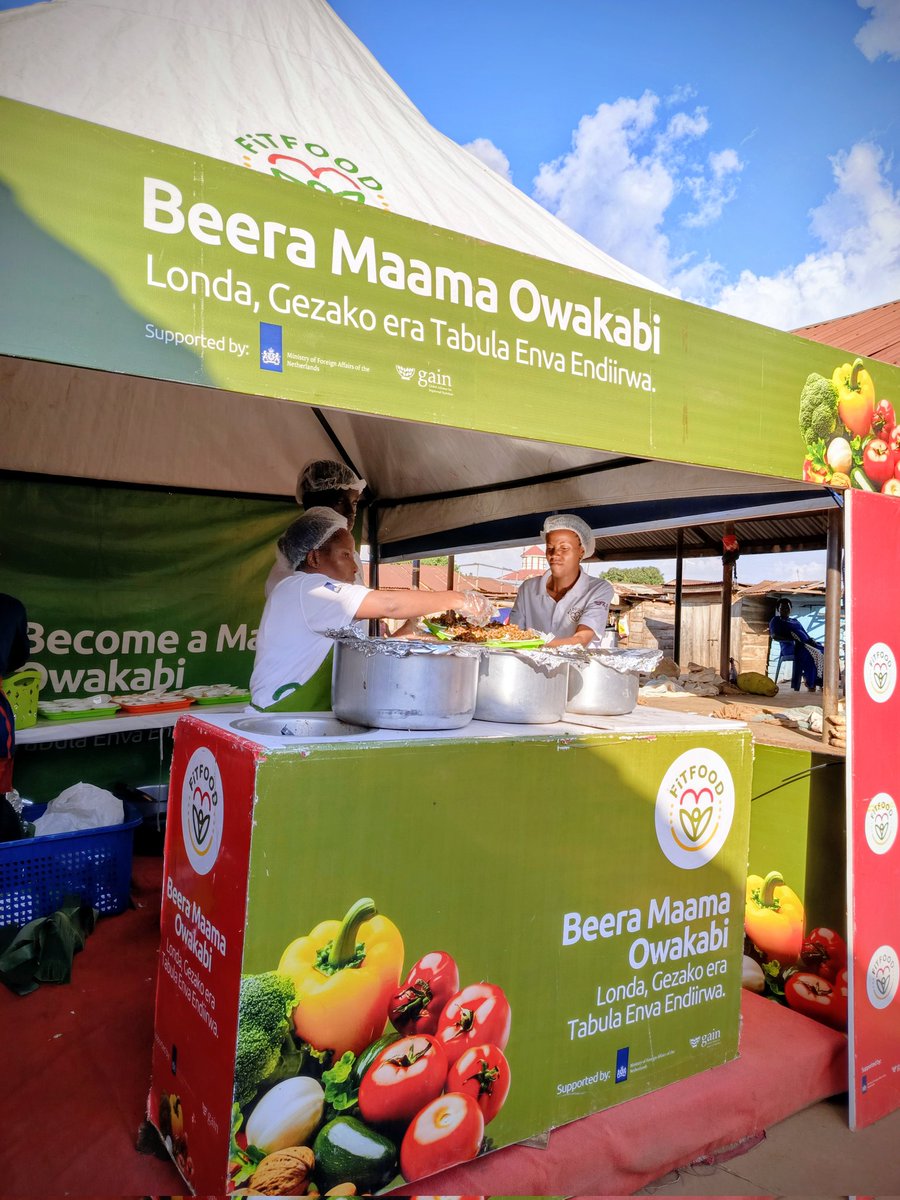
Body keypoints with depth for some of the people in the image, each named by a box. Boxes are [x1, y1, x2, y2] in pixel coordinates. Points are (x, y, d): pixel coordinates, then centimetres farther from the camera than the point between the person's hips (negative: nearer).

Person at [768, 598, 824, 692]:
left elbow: (806, 635, 25)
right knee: (813, 653, -34)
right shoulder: (775, 620, 11)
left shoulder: (795, 620, 31)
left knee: (823, 652, -21)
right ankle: (810, 684, -34)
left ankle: (822, 683, -27)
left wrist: (811, 640, 0)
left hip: (805, 644, 7)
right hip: (790, 647, -7)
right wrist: (792, 639, -18)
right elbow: (774, 637, -7)